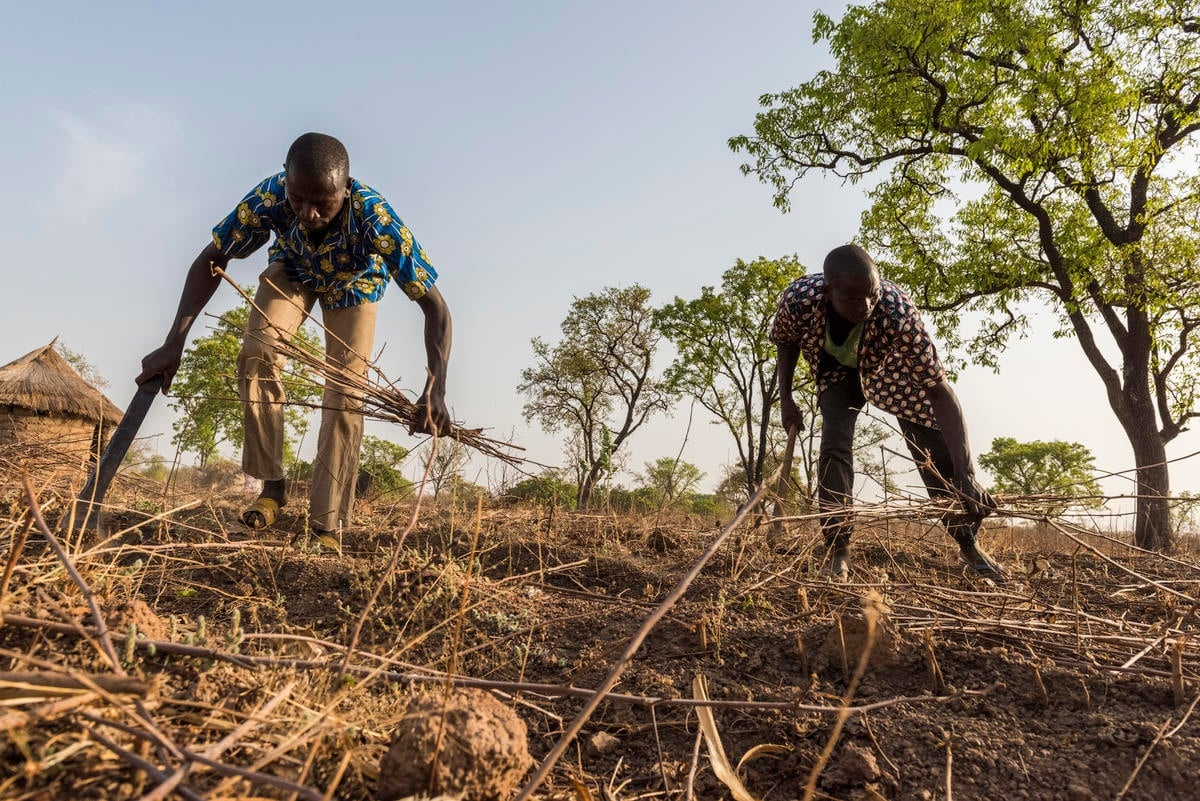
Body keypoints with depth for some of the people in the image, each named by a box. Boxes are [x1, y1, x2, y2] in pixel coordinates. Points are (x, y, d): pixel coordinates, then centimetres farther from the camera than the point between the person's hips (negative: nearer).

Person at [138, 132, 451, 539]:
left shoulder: (374, 217, -42)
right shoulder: (268, 197, -35)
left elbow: (435, 306, -40)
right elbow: (210, 261, -20)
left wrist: (435, 389, -53)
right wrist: (174, 344, -28)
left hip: (353, 281, -2)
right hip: (292, 269, 2)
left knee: (345, 392, -13)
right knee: (257, 354, -20)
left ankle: (326, 526, -6)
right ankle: (272, 485, -3)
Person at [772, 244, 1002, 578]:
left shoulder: (898, 312, -43)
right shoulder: (798, 300, -36)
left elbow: (939, 391, -39)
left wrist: (965, 475, -43)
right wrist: (785, 397, -14)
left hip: (889, 366, -1)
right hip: (836, 370, 1)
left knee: (939, 446, -6)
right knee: (834, 446, -19)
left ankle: (969, 544, 14)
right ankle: (837, 551, -6)